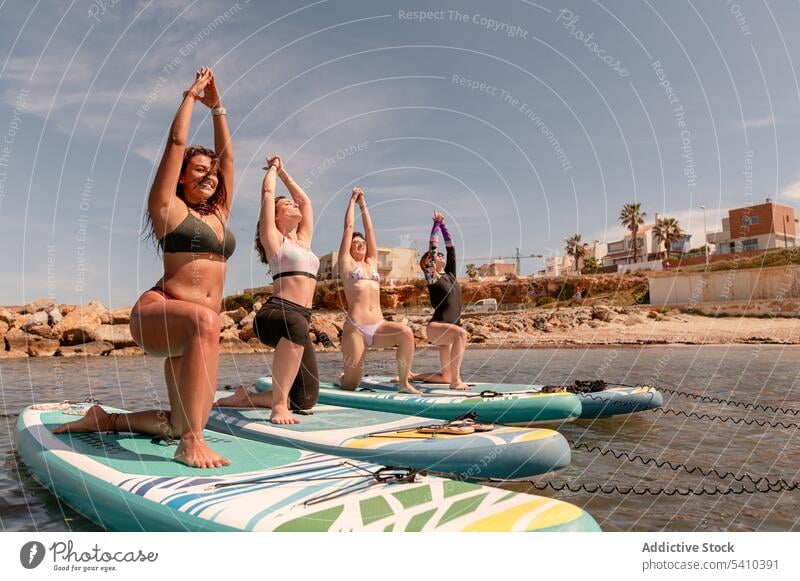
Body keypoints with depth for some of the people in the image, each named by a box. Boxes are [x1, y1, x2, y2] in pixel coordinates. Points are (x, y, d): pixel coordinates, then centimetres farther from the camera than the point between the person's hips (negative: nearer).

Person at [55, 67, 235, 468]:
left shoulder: (218, 213, 18)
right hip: (157, 314, -7)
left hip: (196, 327, 7)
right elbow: (176, 142, 1)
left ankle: (106, 421, 33)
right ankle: (191, 442, -41)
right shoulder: (169, 208, 3)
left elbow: (227, 154, 21)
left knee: (179, 425, 8)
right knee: (204, 320, -43)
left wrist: (216, 107, 23)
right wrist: (190, 95, 11)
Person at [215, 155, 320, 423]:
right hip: (274, 314, -7)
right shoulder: (273, 238, 8)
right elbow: (267, 193, 8)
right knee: (297, 325, -45)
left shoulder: (303, 241, 24)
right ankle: (278, 405, -35)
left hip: (299, 321, 7)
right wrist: (273, 168, 26)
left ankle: (245, 397, 18)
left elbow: (306, 200, 34)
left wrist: (284, 172, 40)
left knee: (306, 399, 1)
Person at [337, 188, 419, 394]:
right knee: (350, 385, -3)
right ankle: (342, 377, 35)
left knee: (406, 333, -27)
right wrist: (353, 200, 19)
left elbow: (369, 230, 20)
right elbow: (348, 228, 9)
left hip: (378, 326, 4)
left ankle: (403, 382, -14)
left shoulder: (371, 263, 21)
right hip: (355, 328, -4)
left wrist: (363, 204, 26)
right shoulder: (346, 263, 8)